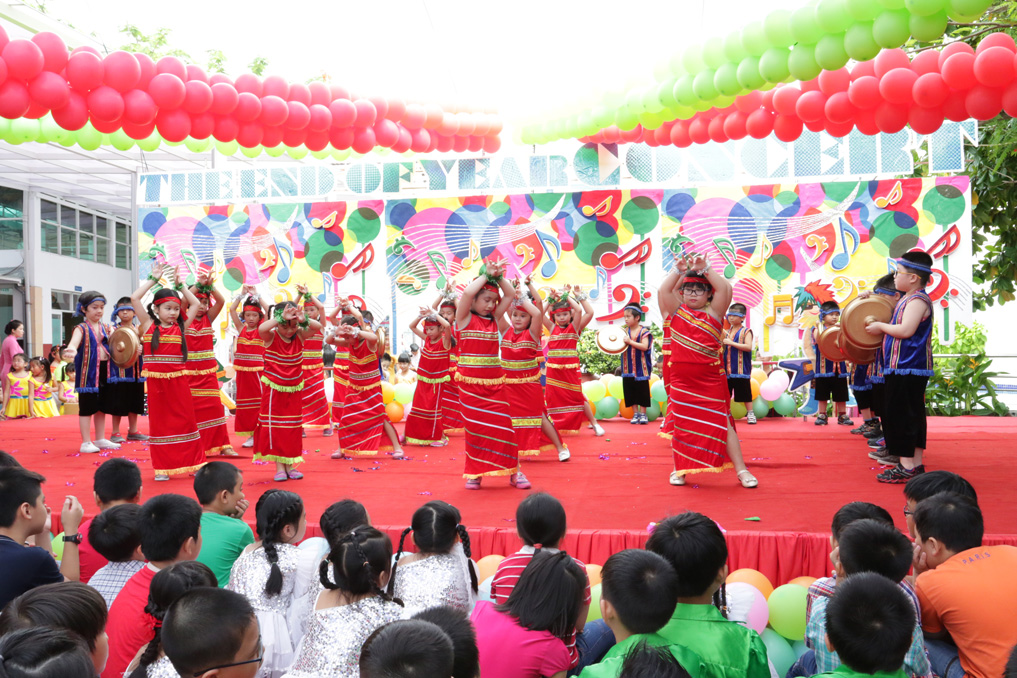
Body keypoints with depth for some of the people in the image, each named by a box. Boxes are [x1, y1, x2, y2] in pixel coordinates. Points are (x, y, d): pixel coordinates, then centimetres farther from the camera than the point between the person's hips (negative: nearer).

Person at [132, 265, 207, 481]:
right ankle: (163, 467, 14)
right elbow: (134, 298, -4)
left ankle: (194, 463, 12)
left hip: (178, 381, 1)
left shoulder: (180, 327, 6)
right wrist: (153, 279, 1)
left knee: (185, 420, 4)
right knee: (159, 421, 6)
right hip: (156, 382, -1)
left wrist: (179, 284, 10)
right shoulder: (149, 325, 2)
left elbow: (194, 303, 8)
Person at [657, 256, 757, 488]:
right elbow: (663, 290, -6)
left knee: (722, 423, 0)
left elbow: (725, 288, -12)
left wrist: (705, 269, -12)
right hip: (682, 380, 2)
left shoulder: (713, 312, 2)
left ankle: (741, 470, 5)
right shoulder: (678, 311, 7)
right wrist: (678, 270, -7)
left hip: (711, 380, -1)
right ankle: (679, 469, 21)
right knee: (682, 424, 8)